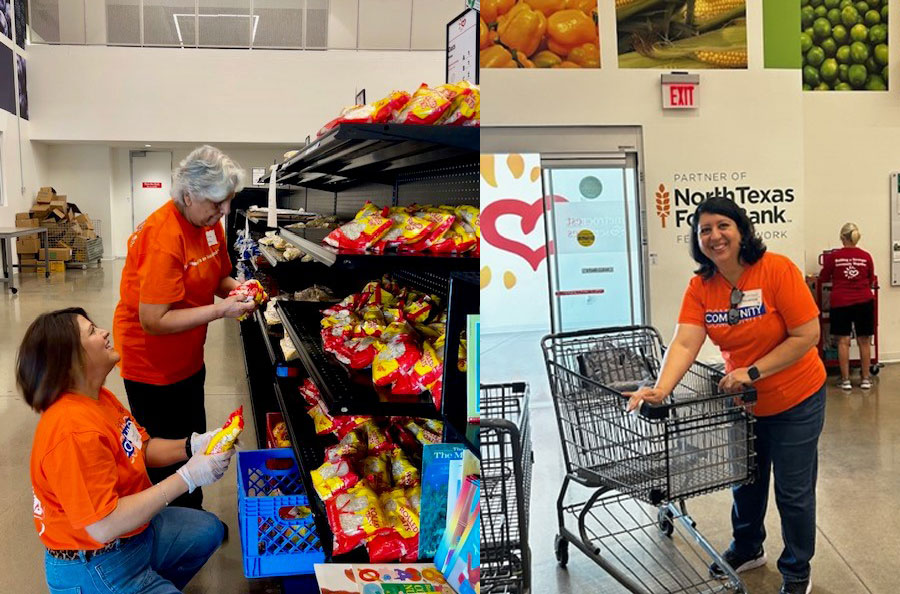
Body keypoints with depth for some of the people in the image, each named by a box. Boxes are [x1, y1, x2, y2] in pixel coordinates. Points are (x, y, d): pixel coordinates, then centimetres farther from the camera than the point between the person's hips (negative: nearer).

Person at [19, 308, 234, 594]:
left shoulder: (99, 398, -2)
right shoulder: (75, 432, -32)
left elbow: (143, 449, 8)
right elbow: (104, 526, -34)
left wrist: (191, 446, -11)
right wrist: (187, 478, -31)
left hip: (136, 528, 9)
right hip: (93, 568, -9)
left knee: (209, 530, 22)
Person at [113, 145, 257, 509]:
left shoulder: (210, 223, -2)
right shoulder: (163, 237, -28)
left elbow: (218, 277, 11)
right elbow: (154, 321, -28)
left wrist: (236, 289, -10)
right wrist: (221, 310, -29)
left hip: (188, 359, 8)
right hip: (153, 368, -8)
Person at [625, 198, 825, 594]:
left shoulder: (777, 270, -22)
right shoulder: (700, 287, -11)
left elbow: (807, 335, -21)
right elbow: (684, 343, -22)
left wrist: (753, 372, -26)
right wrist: (661, 390, -39)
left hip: (795, 400, -4)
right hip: (743, 400, 4)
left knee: (793, 492, 9)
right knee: (745, 480, 22)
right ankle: (748, 548, 48)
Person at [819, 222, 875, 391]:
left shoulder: (833, 256, -6)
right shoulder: (866, 256, -2)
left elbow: (823, 279, 6)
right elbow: (871, 281, 9)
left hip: (840, 303, -1)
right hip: (864, 301, 2)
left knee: (843, 341, 3)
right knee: (864, 341, 9)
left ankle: (846, 380, 5)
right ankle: (865, 379, 16)